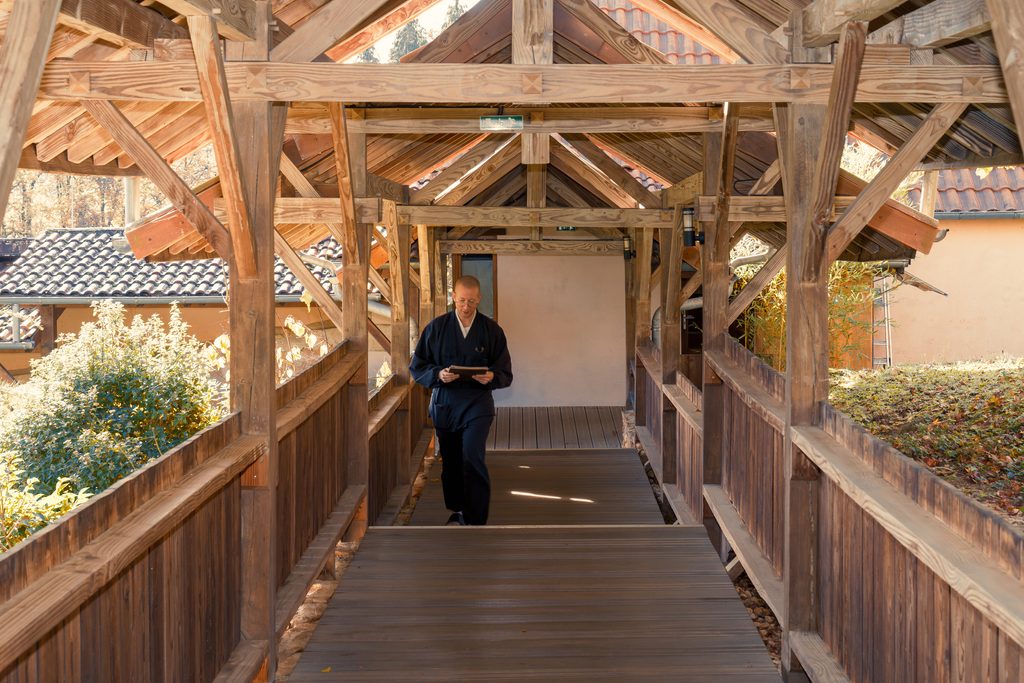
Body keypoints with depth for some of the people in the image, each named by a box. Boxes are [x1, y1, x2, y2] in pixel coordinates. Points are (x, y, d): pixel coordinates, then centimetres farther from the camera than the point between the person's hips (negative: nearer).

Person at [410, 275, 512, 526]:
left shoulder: (491, 330, 1)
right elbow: (417, 367, 4)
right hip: (444, 404, 2)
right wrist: (438, 375, -16)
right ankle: (457, 511, 32)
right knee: (450, 462, 12)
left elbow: (505, 374, 4)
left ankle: (475, 521, -11)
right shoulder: (436, 327, 2)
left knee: (472, 458, -17)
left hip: (477, 404, -2)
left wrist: (491, 377, -19)